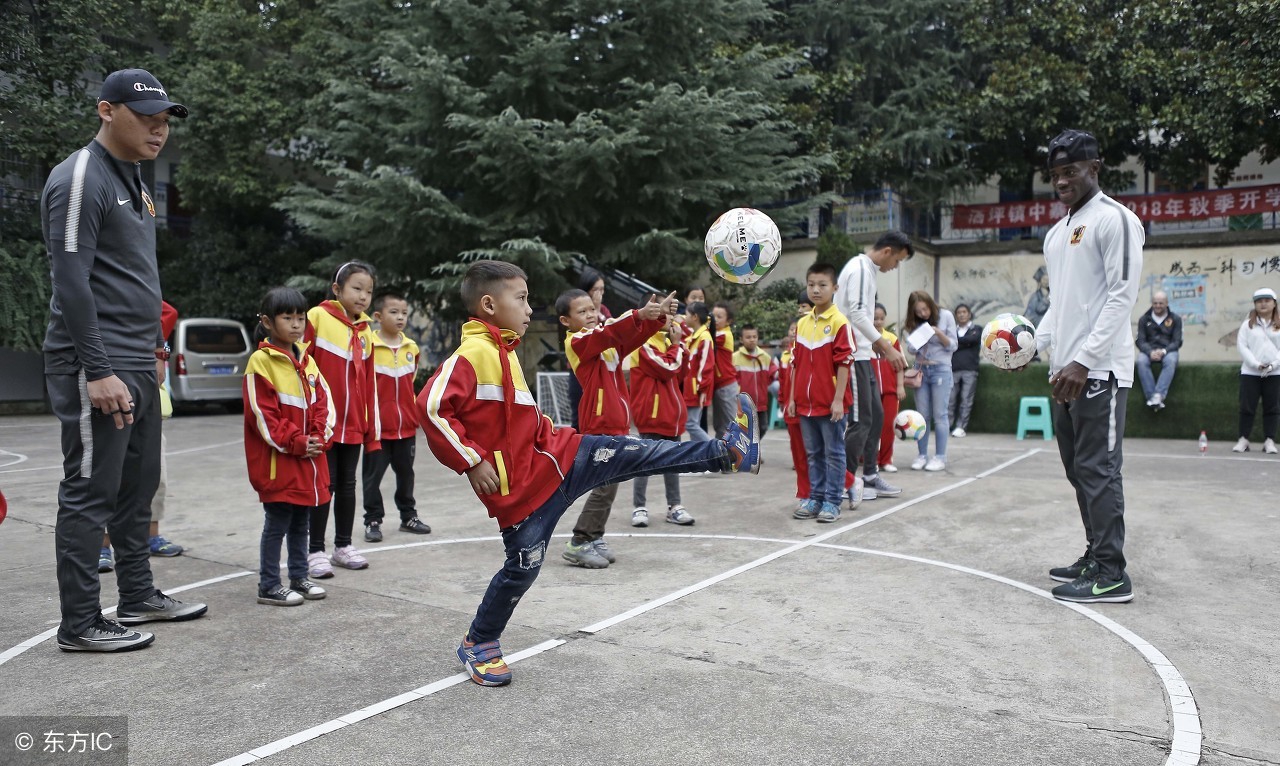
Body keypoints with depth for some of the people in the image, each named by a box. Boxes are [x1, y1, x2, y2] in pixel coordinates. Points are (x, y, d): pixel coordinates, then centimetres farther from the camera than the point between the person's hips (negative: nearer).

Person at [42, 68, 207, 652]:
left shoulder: (133, 179, 17)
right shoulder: (80, 179, -11)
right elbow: (71, 283, -18)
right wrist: (99, 372, -21)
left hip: (137, 366, 9)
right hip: (98, 369, -9)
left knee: (138, 486, 14)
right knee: (90, 494, -3)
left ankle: (138, 596, 26)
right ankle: (80, 624, 6)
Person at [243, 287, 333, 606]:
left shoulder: (306, 361, 12)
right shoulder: (261, 362, -10)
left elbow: (323, 401, 11)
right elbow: (262, 414, -14)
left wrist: (320, 437, -4)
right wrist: (295, 443, -15)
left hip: (310, 460, 7)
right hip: (278, 462, -7)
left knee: (301, 523, 15)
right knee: (276, 525, 1)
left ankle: (299, 577, 25)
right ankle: (268, 586, 11)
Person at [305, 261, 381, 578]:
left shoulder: (365, 329, 8)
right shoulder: (317, 317, -8)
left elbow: (369, 383, 10)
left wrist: (373, 428, 10)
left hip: (354, 424, 5)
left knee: (347, 484, 13)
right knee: (325, 484, 1)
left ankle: (343, 546, 24)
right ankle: (316, 551, 12)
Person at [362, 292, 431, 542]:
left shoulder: (412, 348, 5)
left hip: (406, 425, 5)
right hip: (378, 426, -5)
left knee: (406, 472, 15)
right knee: (373, 474, 4)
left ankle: (408, 516, 28)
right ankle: (373, 520, 15)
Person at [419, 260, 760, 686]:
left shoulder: (504, 352, 13)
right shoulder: (472, 354, -17)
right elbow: (432, 409, -27)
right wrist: (472, 462, -25)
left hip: (553, 453, 8)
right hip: (520, 485, -8)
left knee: (630, 454, -3)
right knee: (523, 566, 2)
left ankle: (727, 453, -5)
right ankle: (478, 645, 24)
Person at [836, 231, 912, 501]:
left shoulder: (866, 270, 17)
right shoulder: (860, 268, -13)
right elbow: (857, 314, -24)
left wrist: (877, 345, 17)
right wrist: (887, 349, -24)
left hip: (862, 354, 10)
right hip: (852, 355, -10)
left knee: (875, 415, 13)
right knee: (861, 420, -6)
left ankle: (870, 476, 21)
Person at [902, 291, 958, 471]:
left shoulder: (946, 316, -3)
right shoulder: (913, 322, 5)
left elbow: (953, 346, -3)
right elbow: (911, 348, 6)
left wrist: (939, 333, -20)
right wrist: (915, 344, -17)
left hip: (941, 369, -3)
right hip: (921, 369, 3)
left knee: (940, 415, -3)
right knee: (922, 415, 4)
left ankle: (940, 457, 1)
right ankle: (922, 455, 10)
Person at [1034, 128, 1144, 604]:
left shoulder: (1114, 219, -7)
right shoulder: (1056, 233, 19)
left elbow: (1122, 296, -14)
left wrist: (1084, 360, -20)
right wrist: (1034, 344, 9)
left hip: (1100, 370, -9)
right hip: (1065, 370, 9)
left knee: (1098, 469, -8)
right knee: (1078, 469, 12)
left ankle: (1111, 574, -2)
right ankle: (1095, 558, 22)